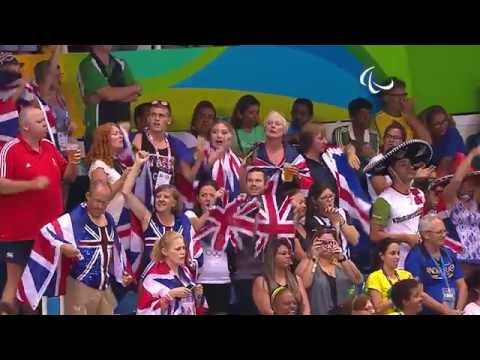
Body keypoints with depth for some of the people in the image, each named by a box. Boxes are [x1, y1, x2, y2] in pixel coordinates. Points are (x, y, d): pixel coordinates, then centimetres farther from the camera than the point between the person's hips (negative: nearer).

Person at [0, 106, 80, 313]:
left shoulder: (50, 147, 9)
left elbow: (68, 177, 16)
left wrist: (73, 164, -6)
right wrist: (31, 184, -26)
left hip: (50, 230, 7)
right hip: (20, 231, -7)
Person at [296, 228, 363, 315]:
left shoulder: (343, 262, 10)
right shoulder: (307, 263, 4)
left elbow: (358, 281, -5)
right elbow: (303, 285, -13)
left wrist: (342, 258, -12)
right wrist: (314, 258, -12)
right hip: (319, 312, -1)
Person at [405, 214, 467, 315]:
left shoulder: (449, 254, 14)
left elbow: (462, 285, 14)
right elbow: (418, 293, -10)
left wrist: (458, 310, -1)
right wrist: (446, 311, -10)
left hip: (454, 311, 5)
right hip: (429, 312, -5)